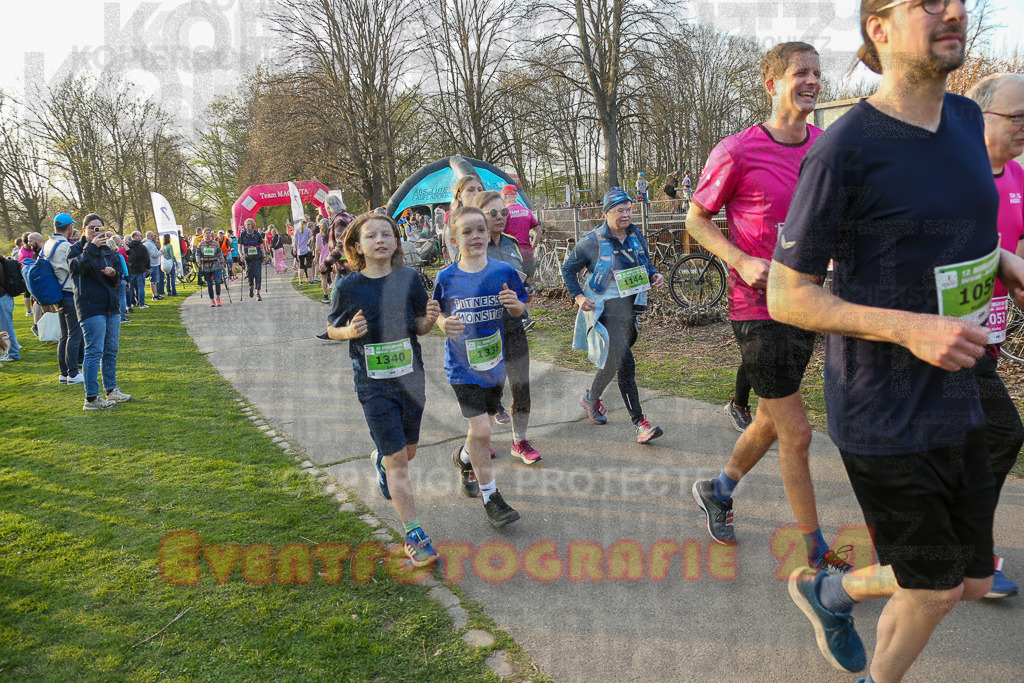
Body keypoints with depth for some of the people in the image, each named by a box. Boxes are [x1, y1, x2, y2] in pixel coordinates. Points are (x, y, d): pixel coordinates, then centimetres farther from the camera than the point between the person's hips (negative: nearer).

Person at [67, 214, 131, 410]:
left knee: (111, 351, 12)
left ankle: (111, 390, 24)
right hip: (91, 308, -7)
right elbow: (77, 266, -22)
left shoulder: (107, 250, 15)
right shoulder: (76, 249, -1)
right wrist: (91, 247, -23)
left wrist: (114, 273, -6)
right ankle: (91, 399, -3)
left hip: (111, 306, 7)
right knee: (94, 352, -8)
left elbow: (119, 277, 16)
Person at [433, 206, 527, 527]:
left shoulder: (504, 271, -5)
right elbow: (436, 313, 4)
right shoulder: (446, 278, -7)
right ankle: (490, 497, 10)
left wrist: (516, 305, -19)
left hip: (494, 363, 3)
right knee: (481, 431, -8)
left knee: (483, 426, 18)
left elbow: (520, 310, 4)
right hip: (463, 366, -2)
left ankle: (464, 457, 51)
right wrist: (442, 323, -18)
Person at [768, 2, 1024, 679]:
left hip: (957, 402, 8)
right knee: (936, 591, 8)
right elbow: (786, 297, -16)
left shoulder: (966, 120, 6)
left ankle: (831, 592, 43)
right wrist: (911, 329, -26)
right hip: (884, 419, -7)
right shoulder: (844, 151, -18)